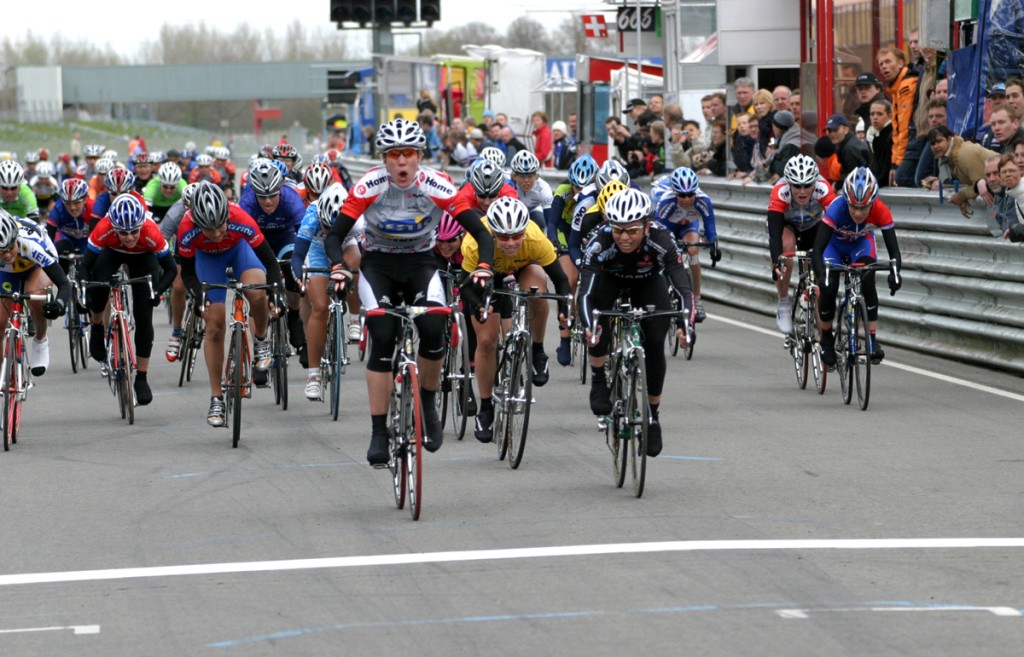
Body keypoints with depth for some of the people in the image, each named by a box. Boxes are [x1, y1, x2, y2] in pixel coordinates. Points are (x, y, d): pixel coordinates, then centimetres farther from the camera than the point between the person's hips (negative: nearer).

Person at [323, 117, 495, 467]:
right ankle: (378, 432, -11)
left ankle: (428, 404, 1)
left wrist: (483, 267, -34)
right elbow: (335, 234, -17)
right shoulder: (369, 186, -19)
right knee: (382, 340, -20)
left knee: (433, 329, -25)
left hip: (421, 264, 0)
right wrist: (338, 268, -36)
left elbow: (480, 231, -16)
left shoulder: (436, 186, -18)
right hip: (378, 265, 0)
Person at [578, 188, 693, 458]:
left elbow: (683, 287, -41)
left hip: (649, 283, 1)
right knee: (598, 324, -32)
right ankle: (599, 380, -9)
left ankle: (653, 415, 5)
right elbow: (585, 293, -43)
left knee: (655, 345, -15)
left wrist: (686, 323, -59)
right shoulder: (600, 243, -38)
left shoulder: (661, 241, -37)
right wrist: (588, 326, -62)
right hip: (610, 281, -1)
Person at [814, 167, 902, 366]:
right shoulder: (836, 209, -39)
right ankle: (826, 338, 7)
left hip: (861, 243, 1)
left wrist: (895, 272, -52)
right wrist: (821, 276, -57)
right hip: (834, 244, -1)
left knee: (867, 281, -26)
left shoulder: (880, 211, -34)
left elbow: (893, 248, -32)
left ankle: (872, 339, -18)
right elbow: (818, 249, -42)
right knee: (829, 288, -19)